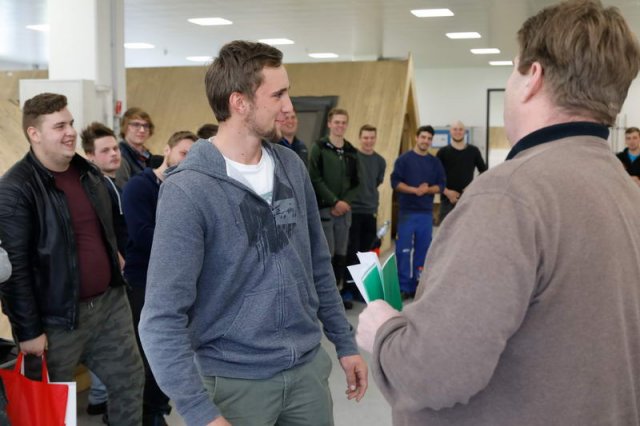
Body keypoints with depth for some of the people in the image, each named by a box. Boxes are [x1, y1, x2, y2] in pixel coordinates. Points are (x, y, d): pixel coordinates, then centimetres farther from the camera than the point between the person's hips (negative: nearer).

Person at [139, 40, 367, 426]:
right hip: (235, 380, -5)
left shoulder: (292, 167, 1)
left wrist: (345, 343, 11)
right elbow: (163, 318, -20)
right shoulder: (189, 191, -18)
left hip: (307, 368, 6)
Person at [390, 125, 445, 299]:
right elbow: (395, 182, -6)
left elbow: (441, 185, 7)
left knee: (423, 250, 6)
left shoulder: (435, 162, 10)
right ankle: (403, 286, 2)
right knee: (404, 250, -4)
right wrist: (415, 190, -17)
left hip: (426, 213, 3)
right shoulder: (404, 159, 1)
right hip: (407, 212, -3)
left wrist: (427, 190, -13)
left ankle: (418, 285, 15)